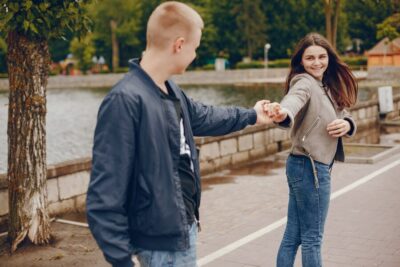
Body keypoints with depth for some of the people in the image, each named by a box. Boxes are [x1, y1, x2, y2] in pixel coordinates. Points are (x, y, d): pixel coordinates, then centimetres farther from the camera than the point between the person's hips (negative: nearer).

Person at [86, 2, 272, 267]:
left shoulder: (170, 90, 4)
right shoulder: (125, 100, -25)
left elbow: (202, 116, 26)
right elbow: (104, 195, -26)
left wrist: (251, 115, 38)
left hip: (185, 227, 9)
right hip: (161, 241, -9)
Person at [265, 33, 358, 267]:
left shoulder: (327, 86, 13)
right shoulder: (304, 82, -14)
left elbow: (344, 115, 11)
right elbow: (293, 99, -38)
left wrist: (347, 124, -14)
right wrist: (283, 114, -61)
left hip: (305, 166, 9)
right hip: (311, 167, -8)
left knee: (293, 236, 13)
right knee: (312, 238, 2)